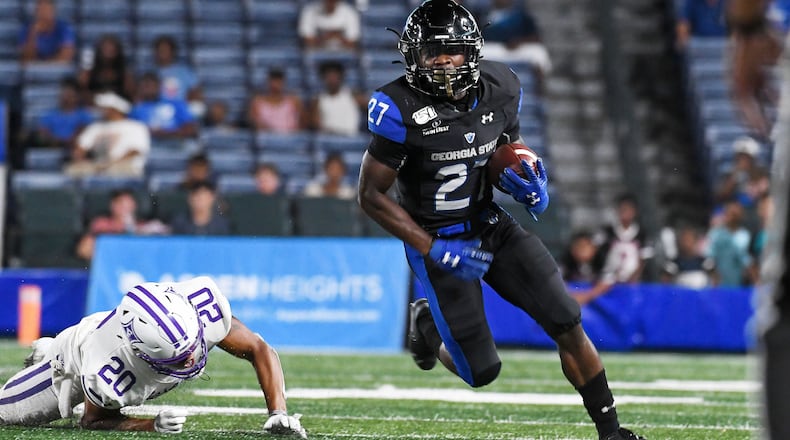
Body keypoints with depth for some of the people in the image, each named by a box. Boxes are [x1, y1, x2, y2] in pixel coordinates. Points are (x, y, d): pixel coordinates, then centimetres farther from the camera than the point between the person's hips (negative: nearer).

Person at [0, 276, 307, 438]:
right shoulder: (106, 379, -50)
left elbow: (259, 351, -28)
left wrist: (278, 413, -40)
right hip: (73, 361, -4)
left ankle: (47, 354, 54)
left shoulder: (203, 303, -44)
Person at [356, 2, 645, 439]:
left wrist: (529, 183, -12)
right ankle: (427, 322, 31)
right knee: (482, 372, -1)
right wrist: (434, 249, -21)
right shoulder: (401, 110, -21)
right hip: (438, 241, -4)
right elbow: (371, 196, -15)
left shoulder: (498, 89, -6)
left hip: (492, 227, 4)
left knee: (568, 325, -6)